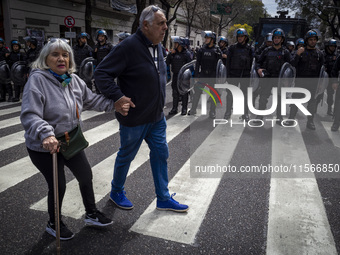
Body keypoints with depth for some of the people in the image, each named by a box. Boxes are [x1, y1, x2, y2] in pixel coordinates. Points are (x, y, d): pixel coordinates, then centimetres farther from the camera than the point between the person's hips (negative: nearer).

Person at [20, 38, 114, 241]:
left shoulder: (74, 79, 0)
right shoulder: (37, 80, -20)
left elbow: (91, 100, 9)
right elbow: (29, 115, -28)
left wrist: (115, 103, -2)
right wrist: (46, 134, -44)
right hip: (45, 147, -7)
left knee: (86, 176, 16)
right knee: (58, 186, 5)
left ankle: (91, 213, 40)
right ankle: (54, 224, 34)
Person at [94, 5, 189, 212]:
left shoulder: (158, 46, 6)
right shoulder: (129, 47, -21)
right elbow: (101, 73, -20)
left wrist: (159, 103, 14)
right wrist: (117, 97, -29)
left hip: (157, 117, 8)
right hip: (134, 117, -8)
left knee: (161, 154, 13)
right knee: (126, 156, 12)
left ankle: (164, 199, 28)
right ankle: (117, 192, 38)